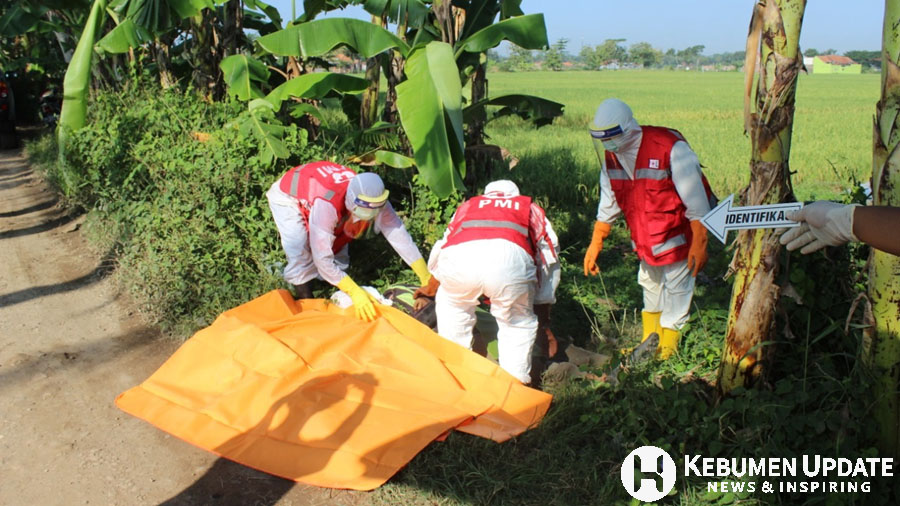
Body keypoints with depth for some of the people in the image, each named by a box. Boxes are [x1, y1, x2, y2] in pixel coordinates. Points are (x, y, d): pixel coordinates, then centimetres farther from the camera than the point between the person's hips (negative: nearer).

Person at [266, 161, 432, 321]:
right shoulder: (327, 205, -47)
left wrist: (427, 279, -29)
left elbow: (399, 235, -26)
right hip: (287, 195, -5)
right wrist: (355, 293, -45)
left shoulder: (374, 199, -31)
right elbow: (322, 259, -43)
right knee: (300, 257, -20)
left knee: (339, 257, -4)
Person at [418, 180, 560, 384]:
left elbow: (441, 249, 51)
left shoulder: (469, 205, 41)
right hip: (510, 256, -1)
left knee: (451, 303, 33)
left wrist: (432, 287, 69)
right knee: (519, 324, 24)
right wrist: (546, 321, 45)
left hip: (459, 255, 2)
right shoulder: (531, 208, 38)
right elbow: (549, 263, 36)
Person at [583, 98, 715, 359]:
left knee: (676, 289, 0)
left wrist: (699, 243, -20)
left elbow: (696, 202, -21)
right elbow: (608, 203, 5)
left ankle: (665, 352, 14)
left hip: (677, 235, -6)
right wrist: (595, 244, 5)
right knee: (650, 285, 18)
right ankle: (648, 345, 34)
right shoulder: (610, 154, -6)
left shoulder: (671, 148, -27)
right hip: (644, 237, 7)